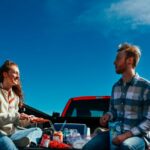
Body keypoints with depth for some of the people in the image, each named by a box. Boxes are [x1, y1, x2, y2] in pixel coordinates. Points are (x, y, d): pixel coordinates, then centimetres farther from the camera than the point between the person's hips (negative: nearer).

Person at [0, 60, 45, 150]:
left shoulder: (15, 95, 17)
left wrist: (28, 121, -1)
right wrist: (17, 116, -22)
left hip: (12, 133, 8)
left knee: (38, 130, -4)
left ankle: (27, 141, -35)